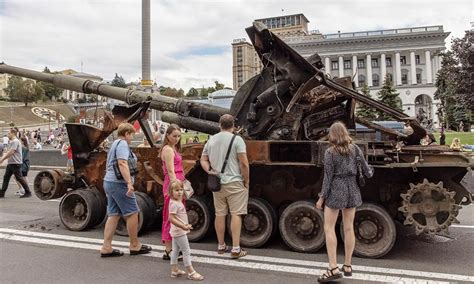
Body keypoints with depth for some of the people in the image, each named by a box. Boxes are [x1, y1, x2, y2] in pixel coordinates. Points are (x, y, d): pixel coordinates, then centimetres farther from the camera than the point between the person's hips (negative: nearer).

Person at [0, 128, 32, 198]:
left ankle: (28, 192, 3)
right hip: (10, 163, 10)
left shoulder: (15, 141, -14)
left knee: (19, 178, -5)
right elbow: (8, 152, 22)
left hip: (16, 163, -10)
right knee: (6, 177, 8)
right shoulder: (11, 142, 18)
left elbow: (11, 152, -22)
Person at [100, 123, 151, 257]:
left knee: (113, 215, 10)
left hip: (109, 182, 10)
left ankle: (106, 248, 10)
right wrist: (130, 183, -30)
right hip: (119, 184, -10)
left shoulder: (115, 144, 21)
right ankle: (135, 246, 9)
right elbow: (122, 163, -24)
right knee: (132, 213, -1)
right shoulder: (122, 144, -11)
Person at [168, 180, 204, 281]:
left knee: (175, 250, 16)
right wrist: (183, 226, -31)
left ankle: (174, 270, 27)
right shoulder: (174, 204, -22)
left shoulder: (178, 202, 9)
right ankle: (191, 272, 0)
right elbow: (171, 218, -27)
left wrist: (185, 225, 19)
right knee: (186, 251, -5)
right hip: (179, 231, -10)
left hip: (177, 231, 10)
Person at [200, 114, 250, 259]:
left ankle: (221, 246, 24)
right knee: (236, 214, 0)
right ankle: (236, 249, 0)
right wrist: (246, 181, -3)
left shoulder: (211, 140, 9)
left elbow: (203, 160, 12)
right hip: (234, 183, -5)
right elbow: (244, 163, -12)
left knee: (219, 215, 13)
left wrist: (210, 172, 3)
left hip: (217, 183, 5)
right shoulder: (237, 139, -8)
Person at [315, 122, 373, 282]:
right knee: (349, 228, 12)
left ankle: (333, 269, -2)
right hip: (352, 190, 5)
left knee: (329, 229, 2)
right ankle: (347, 266, 21)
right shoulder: (355, 149, 2)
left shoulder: (330, 152, -11)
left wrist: (322, 198, -4)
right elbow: (366, 171, 5)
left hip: (335, 191, -5)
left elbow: (328, 177, -11)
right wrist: (371, 172, 30)